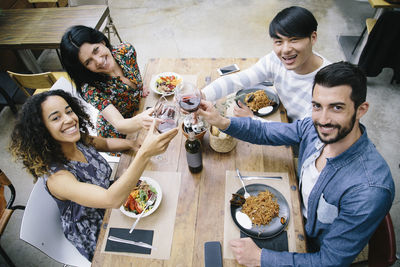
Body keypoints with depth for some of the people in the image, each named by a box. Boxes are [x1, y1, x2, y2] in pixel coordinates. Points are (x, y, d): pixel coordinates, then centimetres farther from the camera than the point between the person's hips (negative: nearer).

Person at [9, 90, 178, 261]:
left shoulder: (80, 140, -15)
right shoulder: (55, 177, -36)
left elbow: (106, 143, 5)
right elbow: (112, 200, -48)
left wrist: (136, 144, -15)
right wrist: (145, 153, -60)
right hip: (93, 238, -6)